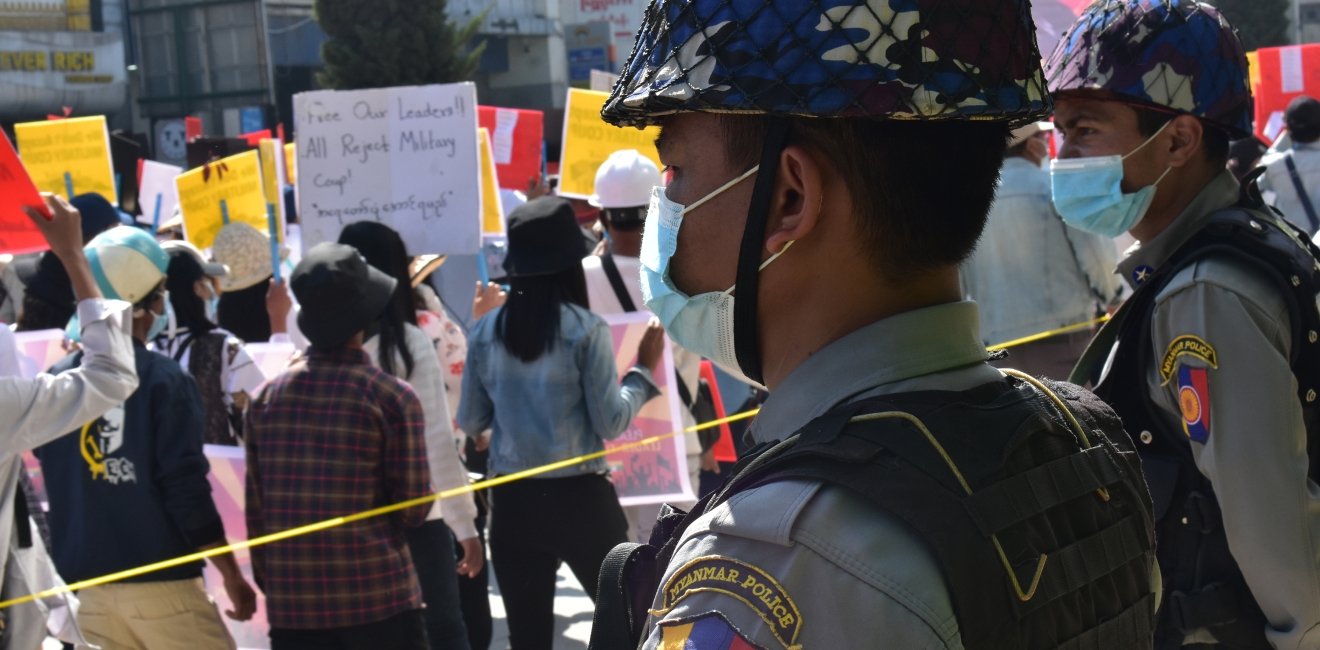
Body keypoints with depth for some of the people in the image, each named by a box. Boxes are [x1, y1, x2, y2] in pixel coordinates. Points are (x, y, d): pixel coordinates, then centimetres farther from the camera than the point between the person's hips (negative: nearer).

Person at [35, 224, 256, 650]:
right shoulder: (164, 380, -10)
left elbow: (48, 490, 11)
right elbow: (187, 489, -13)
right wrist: (231, 576, -6)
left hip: (86, 588, 5)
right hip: (162, 583, -4)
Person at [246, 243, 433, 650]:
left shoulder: (267, 397, 4)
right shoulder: (392, 396, -8)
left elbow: (254, 509, 7)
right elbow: (414, 508, -5)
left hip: (291, 606, 4)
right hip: (380, 600, -4)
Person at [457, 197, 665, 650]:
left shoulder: (485, 332, 0)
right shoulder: (585, 330, -10)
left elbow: (470, 422, 8)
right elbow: (610, 422, -9)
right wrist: (645, 370, 4)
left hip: (512, 500, 3)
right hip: (580, 497, -3)